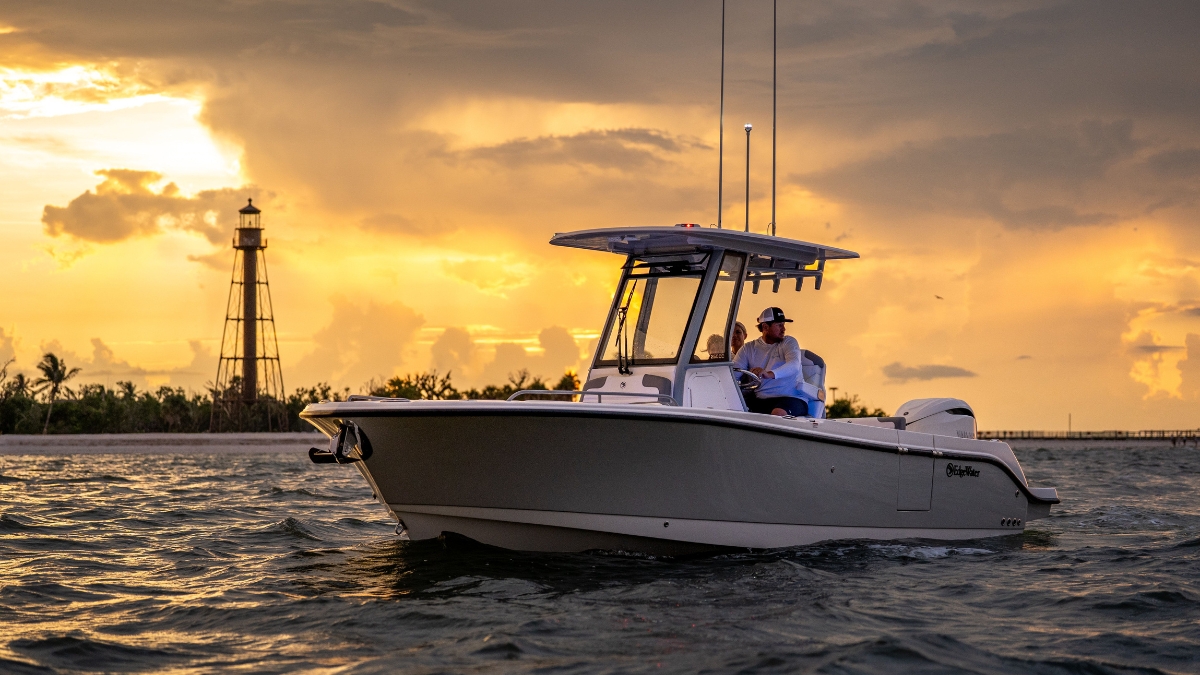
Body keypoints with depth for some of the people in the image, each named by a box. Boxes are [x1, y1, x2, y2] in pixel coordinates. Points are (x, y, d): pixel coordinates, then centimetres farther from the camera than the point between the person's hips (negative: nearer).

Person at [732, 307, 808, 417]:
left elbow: (794, 365, -15)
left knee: (778, 413, -37)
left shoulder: (789, 342, 6)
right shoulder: (749, 348, 15)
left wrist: (770, 374, -35)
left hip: (790, 397, -3)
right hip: (759, 399, 3)